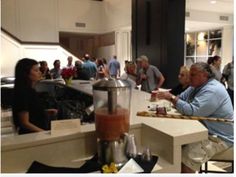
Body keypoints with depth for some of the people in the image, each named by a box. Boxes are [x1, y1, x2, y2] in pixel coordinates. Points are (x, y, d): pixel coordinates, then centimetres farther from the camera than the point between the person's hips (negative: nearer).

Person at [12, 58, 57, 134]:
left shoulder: (30, 90, 9)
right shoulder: (22, 92, -16)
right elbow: (25, 123, -17)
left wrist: (46, 112, 7)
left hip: (39, 131, 8)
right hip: (30, 134, -8)